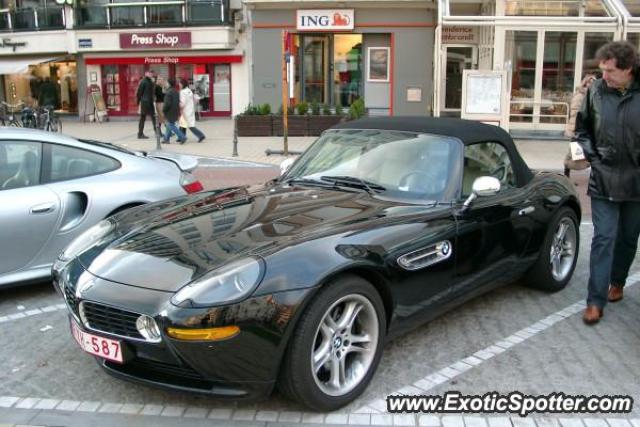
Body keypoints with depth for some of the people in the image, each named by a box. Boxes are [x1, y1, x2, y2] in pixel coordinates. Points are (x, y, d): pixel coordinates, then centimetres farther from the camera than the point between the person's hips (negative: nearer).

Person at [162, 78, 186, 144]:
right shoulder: (176, 92, 11)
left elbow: (167, 103, -23)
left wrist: (163, 109, -9)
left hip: (170, 112, -9)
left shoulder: (169, 92, -19)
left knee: (171, 126, -4)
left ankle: (182, 137, -10)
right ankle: (166, 139, 21)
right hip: (175, 111, 9)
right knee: (169, 125, 16)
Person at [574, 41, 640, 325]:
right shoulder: (596, 91, -4)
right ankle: (596, 301, 0)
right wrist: (590, 153, -2)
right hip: (604, 180, 0)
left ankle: (617, 282, 38)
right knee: (603, 239, -3)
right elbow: (582, 128, 10)